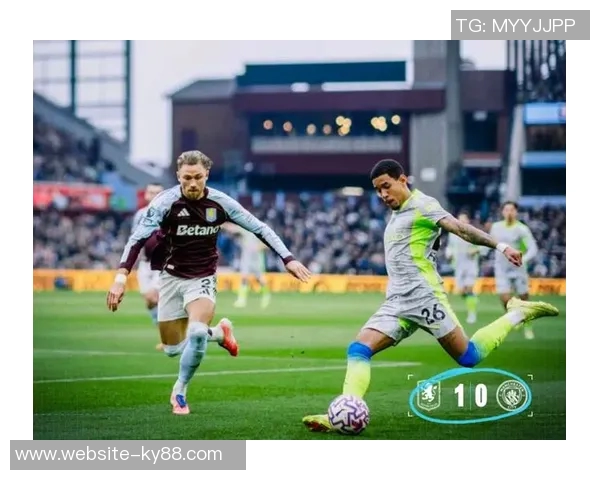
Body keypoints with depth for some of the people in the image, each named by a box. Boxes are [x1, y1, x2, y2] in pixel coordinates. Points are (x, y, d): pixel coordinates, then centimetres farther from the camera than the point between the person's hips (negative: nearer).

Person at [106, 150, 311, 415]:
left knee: (196, 333, -26)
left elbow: (259, 228, -4)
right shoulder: (165, 202, -19)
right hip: (172, 277, 0)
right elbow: (138, 238, -25)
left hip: (202, 278, 0)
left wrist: (288, 259, -11)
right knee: (172, 349, 6)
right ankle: (219, 332, 35)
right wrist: (121, 277, -38)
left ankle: (179, 392, -3)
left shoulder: (220, 202, -12)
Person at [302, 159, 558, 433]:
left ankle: (518, 314, 14)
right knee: (359, 349, -11)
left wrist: (499, 246, -23)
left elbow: (459, 228, -14)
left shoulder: (422, 205, -3)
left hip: (423, 295, -8)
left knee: (469, 358, -4)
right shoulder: (396, 215, 23)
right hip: (396, 302, 8)